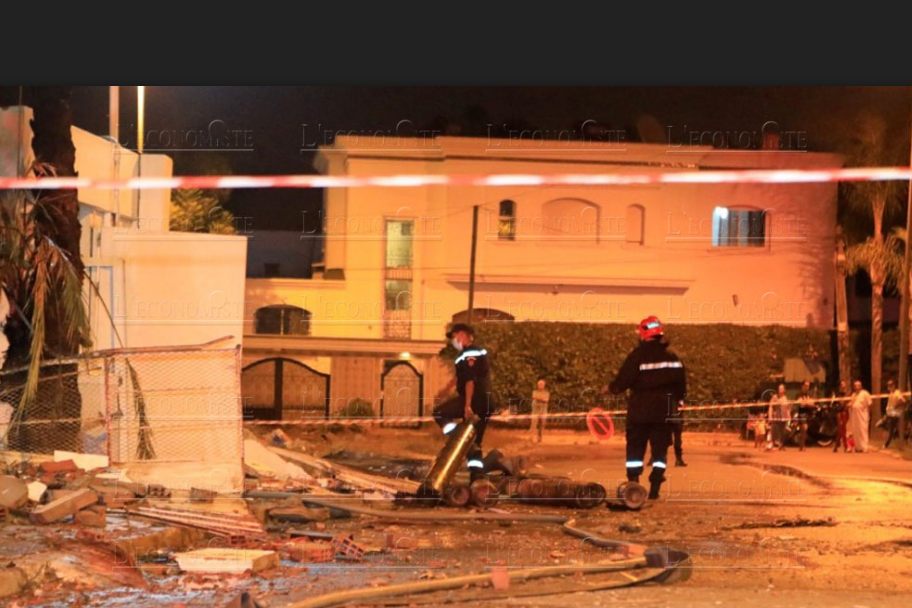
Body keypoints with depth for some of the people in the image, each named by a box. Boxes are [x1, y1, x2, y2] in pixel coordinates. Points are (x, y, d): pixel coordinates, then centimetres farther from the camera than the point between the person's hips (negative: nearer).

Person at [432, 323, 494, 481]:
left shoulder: (468, 354, -11)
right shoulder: (479, 351, 21)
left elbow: (470, 380, -21)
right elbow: (462, 375, 34)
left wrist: (467, 405, -26)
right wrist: (447, 388, 39)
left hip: (474, 399, -10)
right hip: (486, 403, 10)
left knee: (439, 413, -4)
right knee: (475, 442, 12)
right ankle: (477, 475, 8)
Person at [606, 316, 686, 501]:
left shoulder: (637, 355, -11)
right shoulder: (672, 357, 4)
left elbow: (623, 380, -12)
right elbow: (681, 382, 8)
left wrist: (611, 388, 7)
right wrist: (677, 400, 22)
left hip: (639, 410, -3)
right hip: (663, 411, 3)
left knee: (635, 448, 5)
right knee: (660, 449, 8)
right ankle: (655, 487, 4)